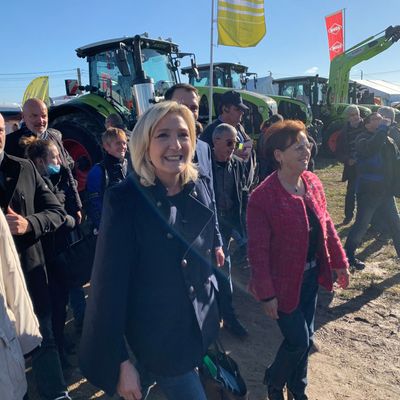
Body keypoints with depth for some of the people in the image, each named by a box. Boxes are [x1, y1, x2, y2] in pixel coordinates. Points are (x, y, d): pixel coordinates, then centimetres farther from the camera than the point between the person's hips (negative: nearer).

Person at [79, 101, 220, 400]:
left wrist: (218, 309, 13)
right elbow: (111, 283, -18)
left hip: (204, 327, 6)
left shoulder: (199, 189, -5)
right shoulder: (125, 199, -21)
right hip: (159, 339, -6)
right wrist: (120, 362, -15)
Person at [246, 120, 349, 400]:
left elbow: (326, 224, 9)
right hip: (284, 282, -6)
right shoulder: (263, 197, -24)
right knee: (298, 341, 5)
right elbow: (258, 251, -19)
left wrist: (339, 261, 11)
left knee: (306, 337, 20)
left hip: (311, 275, 7)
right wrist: (267, 294, -16)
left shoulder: (313, 182, -3)